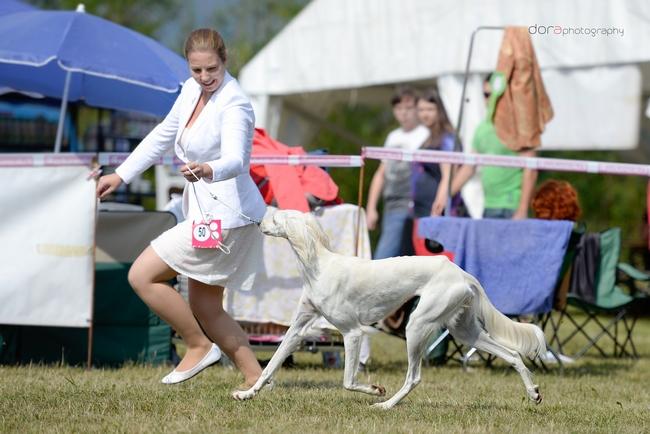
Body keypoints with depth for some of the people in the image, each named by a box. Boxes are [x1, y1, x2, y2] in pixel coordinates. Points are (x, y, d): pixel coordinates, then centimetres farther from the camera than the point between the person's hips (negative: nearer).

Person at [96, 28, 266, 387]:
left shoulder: (234, 106, -19)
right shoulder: (191, 90, 5)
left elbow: (235, 161, -35)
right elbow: (163, 136, 19)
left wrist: (207, 170, -56)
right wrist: (120, 175, 22)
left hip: (225, 214, -9)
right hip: (203, 210, 9)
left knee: (141, 276, -9)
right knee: (205, 309, 11)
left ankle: (199, 347, 1)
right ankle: (256, 378, 16)